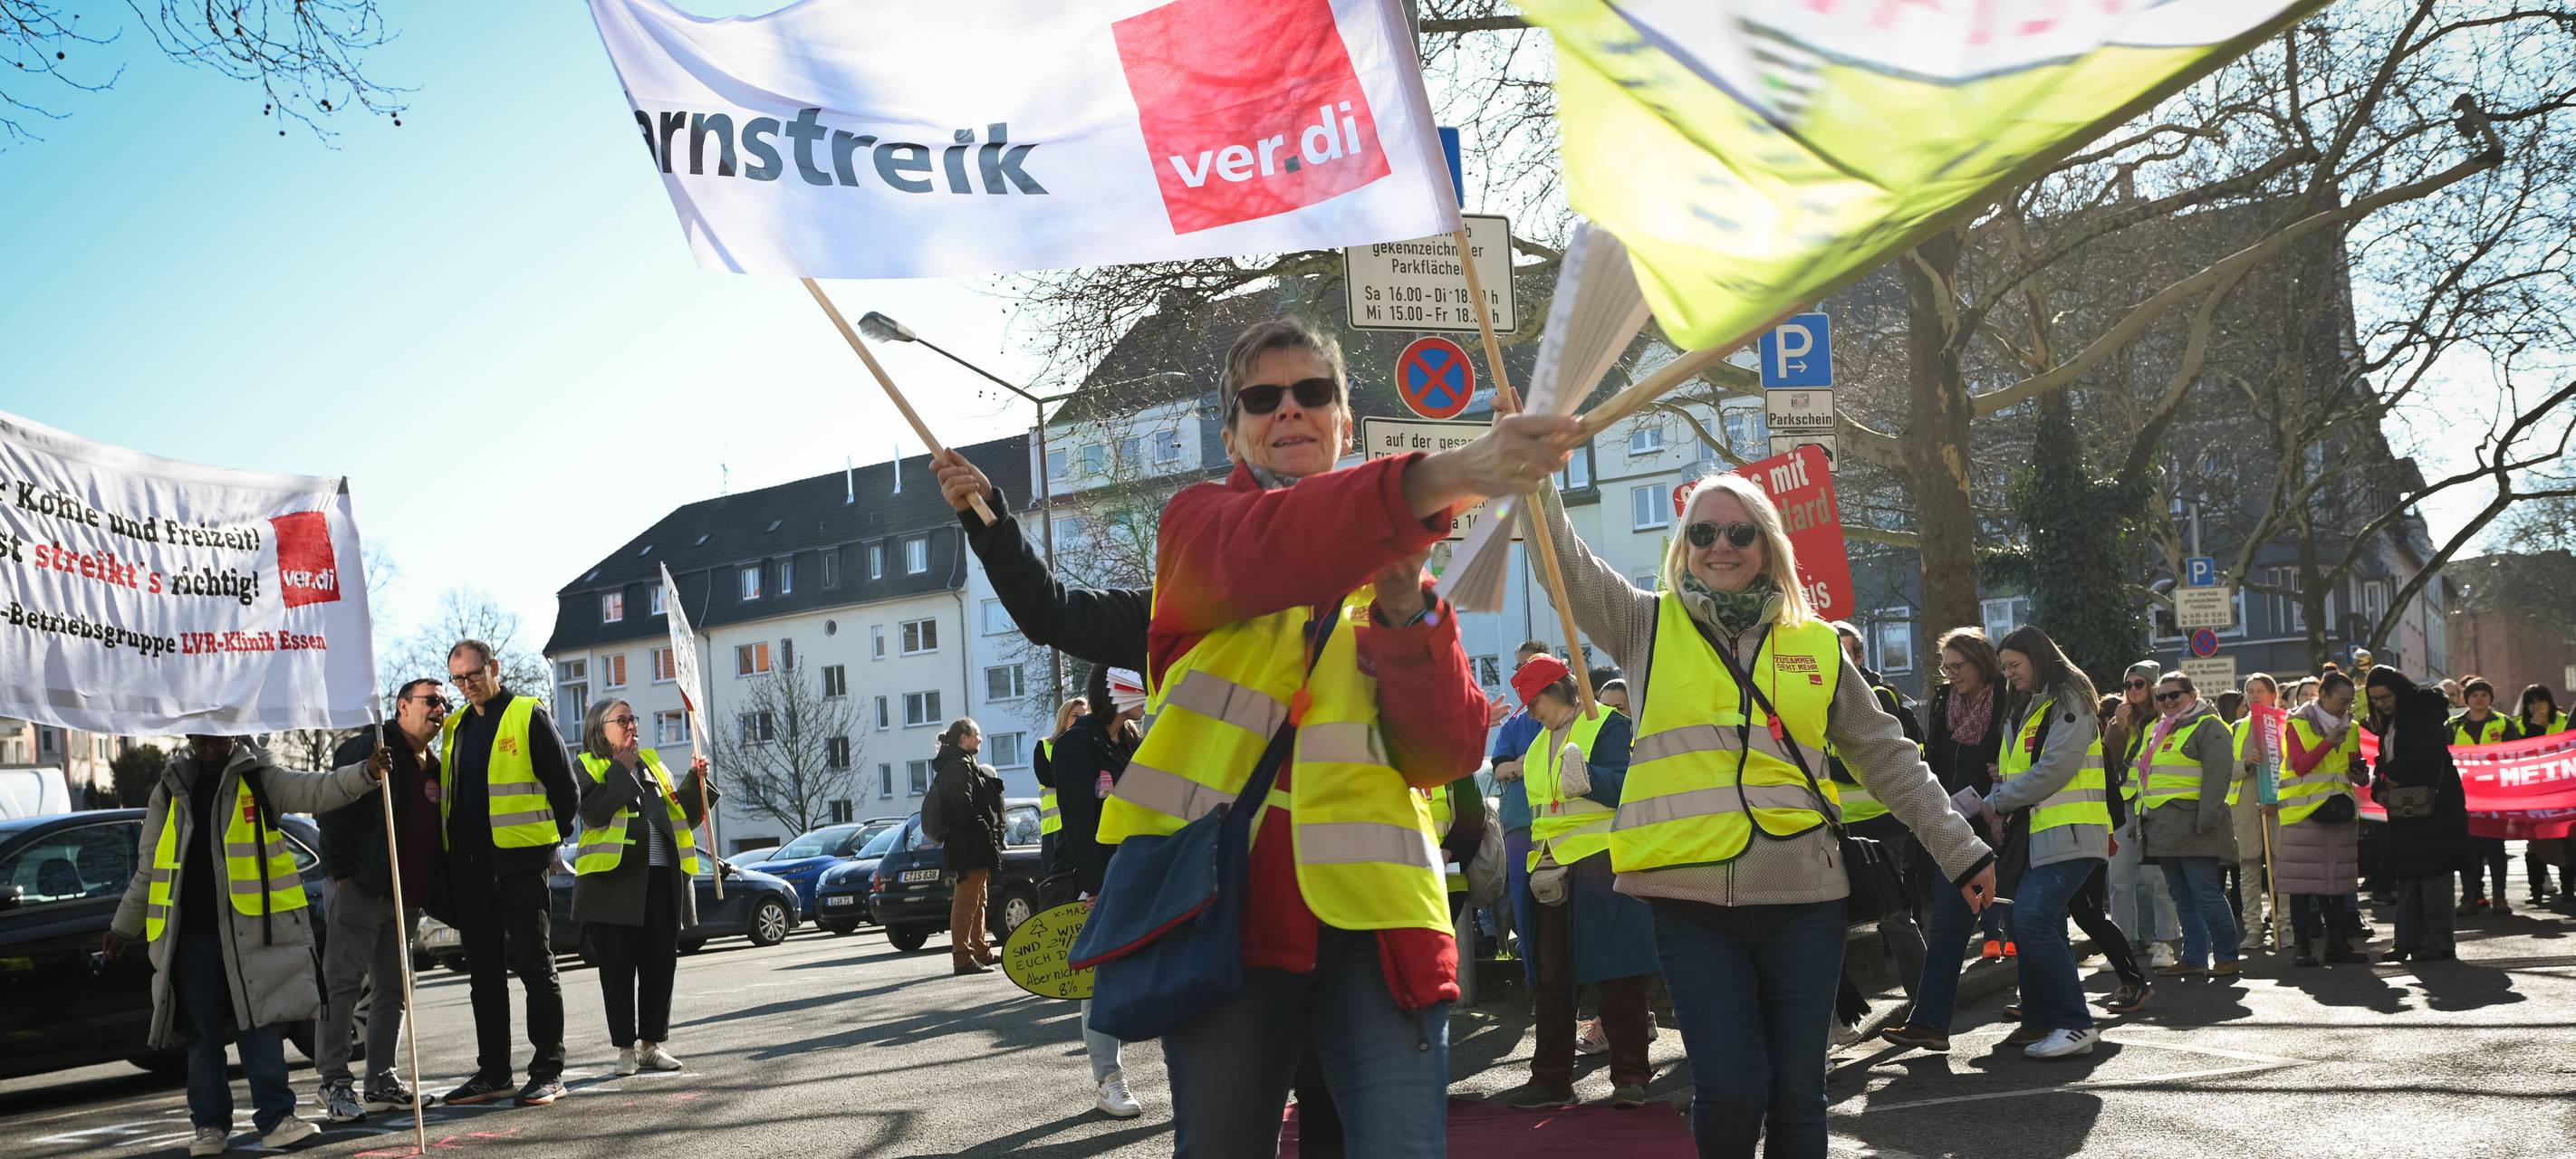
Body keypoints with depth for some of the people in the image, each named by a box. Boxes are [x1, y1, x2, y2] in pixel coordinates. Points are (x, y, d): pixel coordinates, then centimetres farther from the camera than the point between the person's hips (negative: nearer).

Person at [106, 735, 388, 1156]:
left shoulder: (259, 779, 3)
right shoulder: (171, 790, 12)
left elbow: (314, 791, -13)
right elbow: (147, 868, 19)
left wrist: (366, 774, -31)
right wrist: (122, 927, 22)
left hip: (248, 930, -3)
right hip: (189, 934, 3)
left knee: (259, 1025, -3)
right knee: (203, 1033, 7)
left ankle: (276, 1118, 1)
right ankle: (210, 1124, 17)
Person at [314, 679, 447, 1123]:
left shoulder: (434, 769, 17)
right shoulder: (370, 748, -7)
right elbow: (333, 812, -13)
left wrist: (432, 891, 15)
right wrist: (342, 872, -16)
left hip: (407, 899, 8)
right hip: (362, 889, -8)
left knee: (393, 989, 11)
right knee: (342, 985, -8)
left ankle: (381, 1081, 17)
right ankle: (334, 1084, -7)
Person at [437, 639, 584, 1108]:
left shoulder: (528, 716, -3)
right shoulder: (456, 726, 16)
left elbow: (564, 787, -3)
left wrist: (550, 840, 0)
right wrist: (451, 851, 14)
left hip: (520, 863, -7)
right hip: (469, 868, 7)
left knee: (534, 965, -4)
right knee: (484, 972, 10)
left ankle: (548, 1070, -1)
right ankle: (493, 1072, 16)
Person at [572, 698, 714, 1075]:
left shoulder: (651, 763, 20)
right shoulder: (589, 767, 3)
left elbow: (684, 815, 19)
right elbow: (592, 811, -16)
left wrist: (696, 780, 4)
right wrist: (622, 770, -11)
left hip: (662, 880, 5)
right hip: (615, 879, -5)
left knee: (660, 966, 5)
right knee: (618, 969, -1)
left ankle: (652, 1044, 14)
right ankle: (626, 1048, 7)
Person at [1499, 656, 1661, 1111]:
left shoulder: (1607, 725, -4)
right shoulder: (1539, 743, 20)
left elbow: (1624, 786, -16)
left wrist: (1587, 777, -32)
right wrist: (1540, 866, 13)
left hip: (1603, 858, -8)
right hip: (1552, 867, 8)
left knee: (1617, 972, -4)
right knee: (1552, 975, 9)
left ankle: (1630, 1075, 2)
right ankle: (1550, 1078, 14)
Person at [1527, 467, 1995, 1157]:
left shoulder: (1816, 645, 9)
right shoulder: (1648, 625, 7)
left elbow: (1888, 757, 12)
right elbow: (1563, 560, -5)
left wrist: (1960, 852, 8)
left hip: (1803, 899, 2)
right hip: (1692, 902, -1)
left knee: (1797, 1093, 6)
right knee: (1730, 1088, -9)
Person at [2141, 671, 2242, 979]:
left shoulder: (2208, 726, -6)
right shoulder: (2163, 730, 22)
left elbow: (2218, 775, -16)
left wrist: (2206, 818, -23)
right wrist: (2145, 817, 22)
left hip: (2192, 825, -9)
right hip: (2165, 827, 9)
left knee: (2206, 894, -8)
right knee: (2183, 897, 10)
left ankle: (2227, 957, -1)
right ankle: (2194, 958, 14)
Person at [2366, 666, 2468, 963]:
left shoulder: (2424, 714, -10)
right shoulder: (2389, 722, 17)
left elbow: (2428, 755, -20)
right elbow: (2384, 761, 20)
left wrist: (2393, 773, -10)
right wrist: (2379, 786, 0)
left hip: (2430, 805, -9)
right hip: (2403, 808, 9)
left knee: (2432, 874, -8)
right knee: (2406, 874, 9)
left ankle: (2439, 942, -4)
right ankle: (2407, 940, 13)